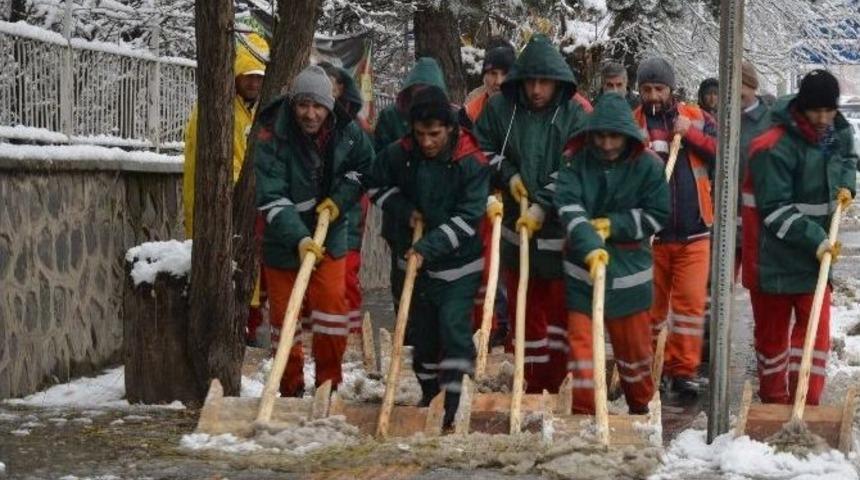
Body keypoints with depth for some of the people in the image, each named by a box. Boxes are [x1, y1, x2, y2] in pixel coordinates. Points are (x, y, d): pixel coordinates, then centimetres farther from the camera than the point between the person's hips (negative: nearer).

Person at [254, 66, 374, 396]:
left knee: (332, 304, -3)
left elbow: (365, 165, 10)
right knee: (285, 313, 5)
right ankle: (290, 389, 19)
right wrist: (299, 238, -40)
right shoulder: (272, 137, -23)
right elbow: (271, 198, -28)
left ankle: (329, 383, 12)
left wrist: (341, 198, -6)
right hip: (283, 240, -2)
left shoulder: (346, 132, -11)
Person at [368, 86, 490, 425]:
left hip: (458, 262, -4)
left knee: (453, 325, -15)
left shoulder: (472, 162, -19)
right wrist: (405, 210, -9)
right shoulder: (398, 155, -9)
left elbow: (468, 218, -20)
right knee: (422, 330, 13)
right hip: (414, 259, 4)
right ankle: (429, 394, 29)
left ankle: (453, 402, -10)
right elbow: (379, 187, 9)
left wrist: (429, 247, -27)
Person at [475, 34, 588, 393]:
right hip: (516, 228, 3)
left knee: (560, 309, 5)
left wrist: (543, 207, -23)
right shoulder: (500, 109, -2)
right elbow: (481, 149, 10)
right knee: (524, 309, 11)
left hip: (560, 230, -2)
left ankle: (557, 386, 14)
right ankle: (534, 386, 21)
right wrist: (507, 175, -6)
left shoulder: (574, 117, -8)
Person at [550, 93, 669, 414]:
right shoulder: (575, 160, -9)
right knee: (581, 341, -2)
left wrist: (613, 225, -15)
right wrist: (589, 246, -36)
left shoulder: (648, 165, -8)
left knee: (634, 345, 14)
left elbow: (658, 215, -5)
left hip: (630, 270, 1)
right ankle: (583, 412, 5)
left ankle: (641, 407, 34)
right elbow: (569, 209, -21)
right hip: (582, 270, 0)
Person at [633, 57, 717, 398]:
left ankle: (685, 369, 7)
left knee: (690, 301, -1)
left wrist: (691, 134, -11)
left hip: (693, 230, 1)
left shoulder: (696, 118, 6)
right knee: (652, 302, 8)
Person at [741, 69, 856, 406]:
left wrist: (845, 184, 3)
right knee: (772, 330, 8)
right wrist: (815, 239, -28)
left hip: (816, 252, 6)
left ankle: (806, 402, 4)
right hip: (775, 255, -6)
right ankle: (774, 402, 21)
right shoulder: (776, 148, -23)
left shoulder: (838, 133, -1)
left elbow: (848, 158, 24)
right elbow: (775, 210, -23)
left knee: (816, 325, 0)